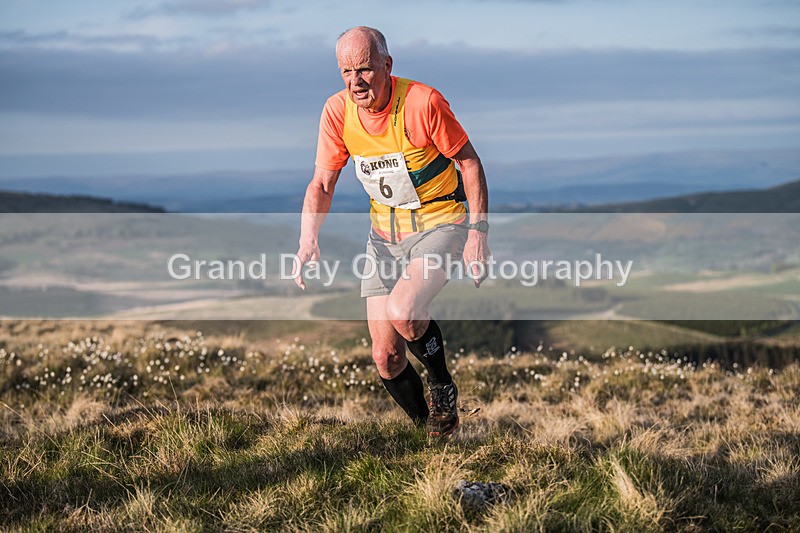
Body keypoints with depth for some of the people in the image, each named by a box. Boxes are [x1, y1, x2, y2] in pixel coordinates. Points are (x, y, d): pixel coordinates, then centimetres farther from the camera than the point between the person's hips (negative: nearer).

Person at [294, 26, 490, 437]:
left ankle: (443, 388, -1)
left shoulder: (423, 102, -21)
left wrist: (478, 230, -16)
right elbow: (322, 183, -2)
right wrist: (308, 239, -18)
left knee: (402, 312, -31)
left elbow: (469, 161, -10)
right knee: (385, 356, -1)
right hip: (385, 235, 5)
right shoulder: (337, 111, -8)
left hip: (441, 222, -5)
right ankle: (428, 433, 24)